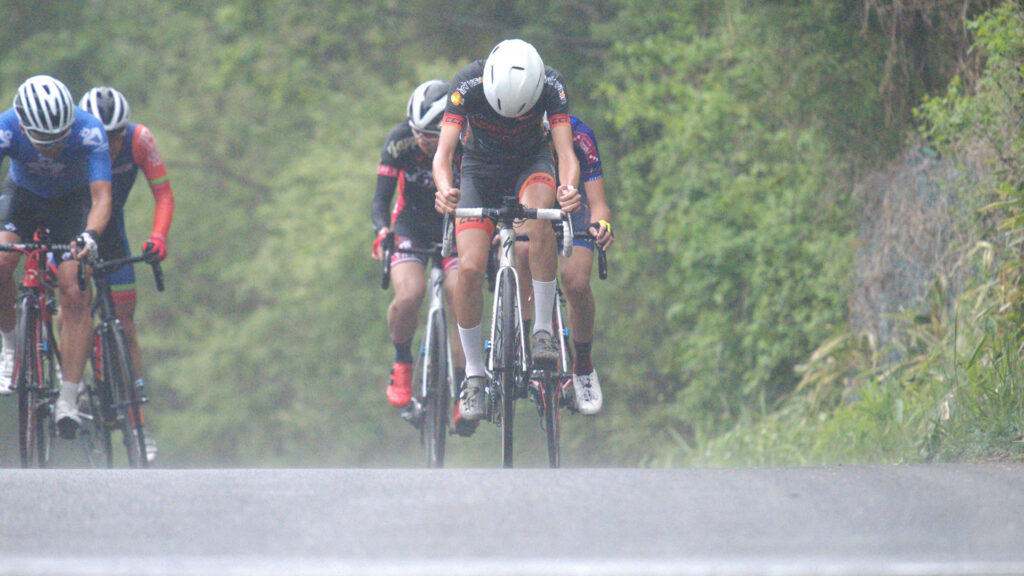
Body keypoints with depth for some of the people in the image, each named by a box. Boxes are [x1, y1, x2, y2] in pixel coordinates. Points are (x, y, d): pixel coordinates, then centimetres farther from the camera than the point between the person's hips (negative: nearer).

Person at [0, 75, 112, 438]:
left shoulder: (88, 130, -34)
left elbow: (101, 197, -37)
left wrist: (89, 236, -57)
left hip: (71, 201, -1)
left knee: (75, 295, -17)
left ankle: (68, 401, -11)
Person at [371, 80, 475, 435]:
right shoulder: (400, 141, -23)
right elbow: (381, 200, -21)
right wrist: (382, 231, -42)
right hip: (411, 226, 0)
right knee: (409, 296, -27)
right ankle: (402, 363, 0)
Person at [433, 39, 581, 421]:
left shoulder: (550, 86, -28)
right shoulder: (467, 86, -30)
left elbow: (566, 152, -32)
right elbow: (443, 153, -34)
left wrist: (569, 188, -54)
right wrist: (444, 189, -56)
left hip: (531, 164, 0)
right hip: (480, 170, 0)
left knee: (539, 214, -35)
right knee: (470, 269, -17)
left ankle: (542, 329, -23)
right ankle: (474, 372, 0)